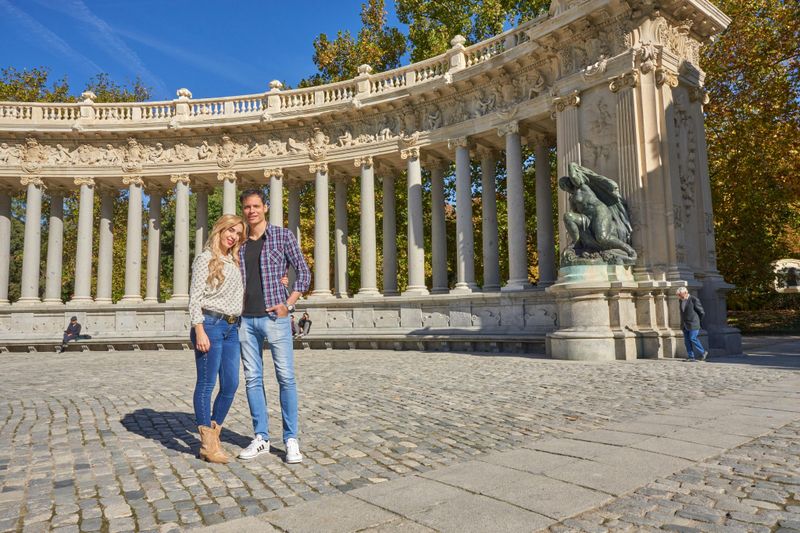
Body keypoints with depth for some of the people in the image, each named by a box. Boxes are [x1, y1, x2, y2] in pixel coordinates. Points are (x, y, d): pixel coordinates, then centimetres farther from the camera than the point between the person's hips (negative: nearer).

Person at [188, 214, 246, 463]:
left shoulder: (235, 262, 18)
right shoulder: (205, 259, -1)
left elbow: (240, 293, 29)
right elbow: (195, 298, -7)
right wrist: (200, 331, -17)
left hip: (232, 328, 7)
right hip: (211, 324, -7)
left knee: (231, 384, 6)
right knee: (207, 383, -1)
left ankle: (214, 433, 21)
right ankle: (207, 445, 6)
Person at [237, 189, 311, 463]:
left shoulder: (283, 236, 2)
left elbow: (304, 273, 1)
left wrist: (287, 304, -8)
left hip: (274, 317, -4)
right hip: (246, 319, 4)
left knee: (286, 378, -2)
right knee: (252, 379, 7)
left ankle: (291, 440, 8)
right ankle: (261, 438, 18)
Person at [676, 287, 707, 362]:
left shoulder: (694, 300, -12)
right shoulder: (681, 300, 9)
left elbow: (702, 312, -6)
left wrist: (696, 321, 6)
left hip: (693, 324, -7)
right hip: (684, 325, 7)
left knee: (693, 339, -9)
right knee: (687, 341, 3)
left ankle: (703, 353, 9)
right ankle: (691, 357, 6)